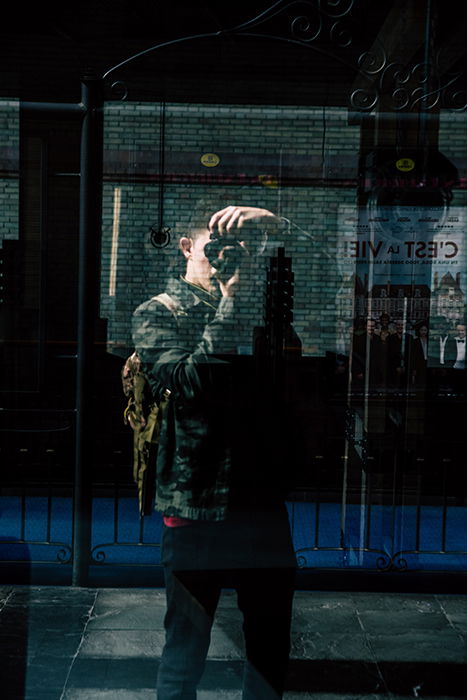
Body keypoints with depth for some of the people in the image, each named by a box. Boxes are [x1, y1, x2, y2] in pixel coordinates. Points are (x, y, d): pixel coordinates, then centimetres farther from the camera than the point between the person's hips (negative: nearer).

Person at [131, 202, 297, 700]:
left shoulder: (262, 303, 12)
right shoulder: (157, 313, 0)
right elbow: (189, 382, -17)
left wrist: (269, 221, -5)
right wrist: (230, 304, -17)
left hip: (264, 496, 4)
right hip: (197, 503, -4)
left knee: (272, 640, 15)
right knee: (186, 644, 9)